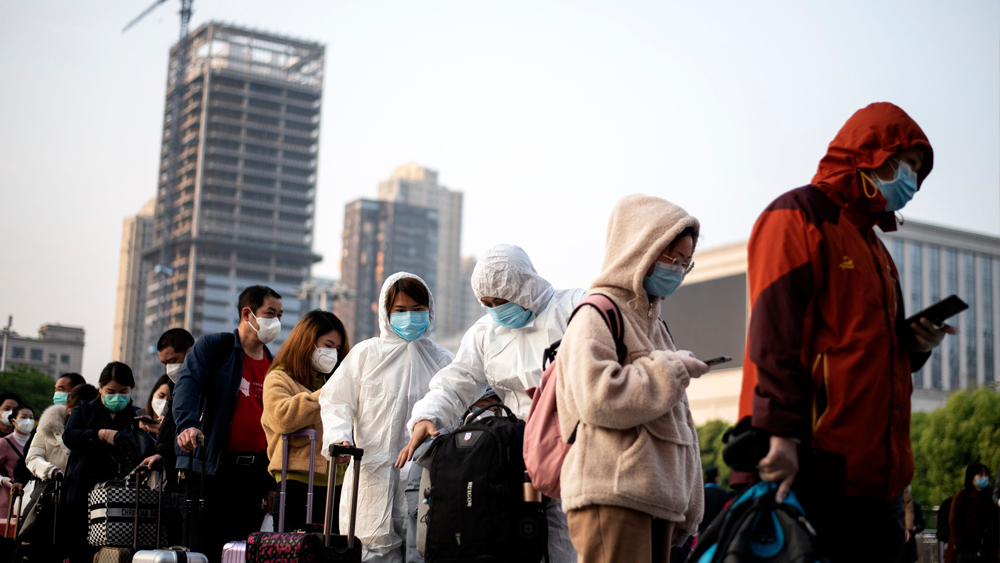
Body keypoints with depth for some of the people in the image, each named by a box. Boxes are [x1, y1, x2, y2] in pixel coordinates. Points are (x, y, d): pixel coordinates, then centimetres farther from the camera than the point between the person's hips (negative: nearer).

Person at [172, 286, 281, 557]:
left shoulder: (273, 365, 17)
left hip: (253, 473, 5)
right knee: (205, 549, -6)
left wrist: (271, 481, 14)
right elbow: (187, 385, -15)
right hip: (211, 466, -5)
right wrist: (187, 424, -35)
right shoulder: (212, 347, 1)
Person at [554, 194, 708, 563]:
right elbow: (597, 397, -20)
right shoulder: (597, 314, -3)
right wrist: (670, 369, -9)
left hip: (658, 498, 9)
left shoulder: (654, 324, 24)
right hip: (611, 495, -9)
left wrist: (687, 509, 24)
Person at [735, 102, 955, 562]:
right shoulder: (797, 217, -2)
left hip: (875, 472, 9)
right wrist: (781, 435, -22)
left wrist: (914, 343, 9)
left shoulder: (873, 247, 27)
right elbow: (774, 334, -13)